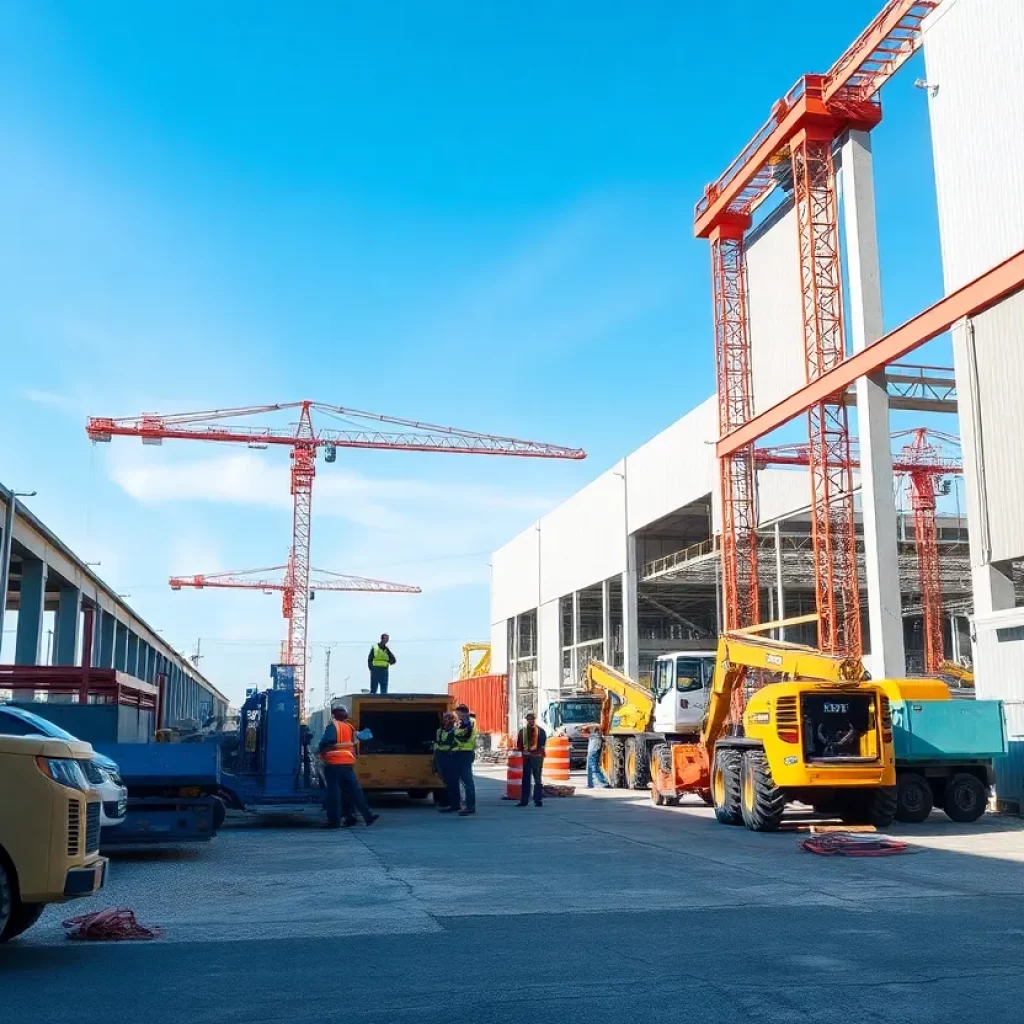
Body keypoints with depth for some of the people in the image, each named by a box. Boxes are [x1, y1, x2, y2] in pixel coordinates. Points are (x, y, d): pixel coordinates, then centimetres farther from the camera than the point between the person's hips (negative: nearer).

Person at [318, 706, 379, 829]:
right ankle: (368, 816, 4)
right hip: (348, 763, 6)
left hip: (334, 763, -6)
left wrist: (322, 750, -3)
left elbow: (327, 741, -19)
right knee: (354, 790, 8)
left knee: (334, 792, -1)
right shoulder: (349, 727, 14)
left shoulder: (332, 726, -7)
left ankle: (334, 821, 0)